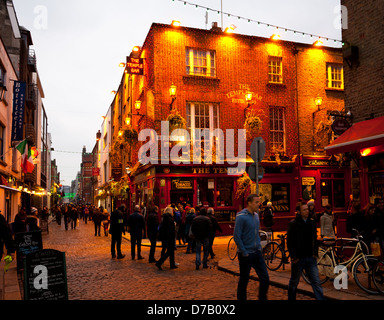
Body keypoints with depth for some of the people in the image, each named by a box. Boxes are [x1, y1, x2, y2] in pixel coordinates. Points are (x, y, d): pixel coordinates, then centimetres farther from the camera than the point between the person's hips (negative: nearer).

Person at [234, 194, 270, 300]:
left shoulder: (256, 215, 8)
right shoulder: (241, 217, -16)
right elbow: (237, 237, -17)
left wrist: (259, 247, 13)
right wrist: (244, 253, -15)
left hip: (257, 253, 7)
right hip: (246, 255, -7)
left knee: (265, 279, 5)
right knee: (244, 281, 7)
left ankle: (262, 298, 21)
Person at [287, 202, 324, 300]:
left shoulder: (311, 222, 5)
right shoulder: (293, 224, -10)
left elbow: (315, 239, 15)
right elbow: (289, 243, -9)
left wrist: (315, 253, 6)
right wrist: (293, 257, -12)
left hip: (310, 258, 4)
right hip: (298, 258, -4)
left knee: (316, 281, 1)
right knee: (294, 282, 12)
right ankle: (291, 298, 31)